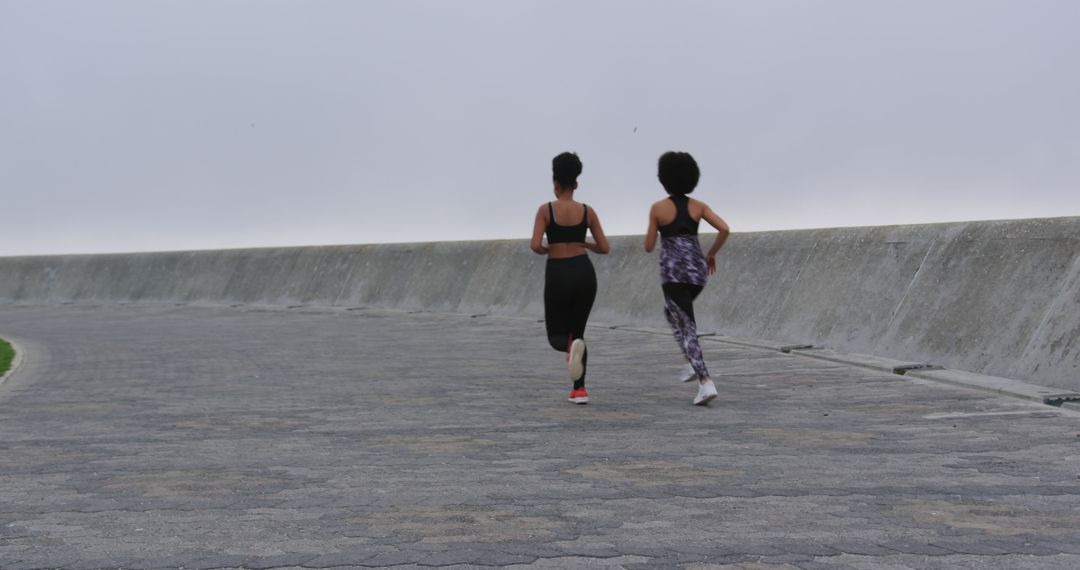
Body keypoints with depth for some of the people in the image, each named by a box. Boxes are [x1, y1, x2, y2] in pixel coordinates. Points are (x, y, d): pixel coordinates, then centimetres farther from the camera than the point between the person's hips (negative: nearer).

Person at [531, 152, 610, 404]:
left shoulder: (546, 210, -5)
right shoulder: (587, 211, 2)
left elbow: (535, 245, -14)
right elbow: (604, 248, 4)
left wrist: (547, 250, 8)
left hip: (558, 274, -2)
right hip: (584, 272, 2)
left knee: (556, 336, 12)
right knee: (578, 331, 18)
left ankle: (571, 346, -27)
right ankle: (579, 390, 9)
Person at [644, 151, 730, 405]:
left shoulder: (658, 208, -4)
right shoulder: (698, 206, 6)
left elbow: (649, 247, 0)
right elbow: (725, 229, -4)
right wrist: (711, 254, 11)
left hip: (673, 272, -5)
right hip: (697, 270, 5)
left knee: (685, 327, -5)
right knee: (673, 311, 32)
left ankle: (706, 382, -21)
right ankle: (691, 363, 22)